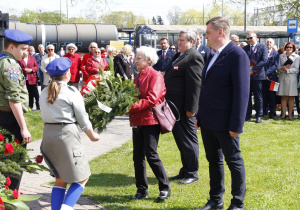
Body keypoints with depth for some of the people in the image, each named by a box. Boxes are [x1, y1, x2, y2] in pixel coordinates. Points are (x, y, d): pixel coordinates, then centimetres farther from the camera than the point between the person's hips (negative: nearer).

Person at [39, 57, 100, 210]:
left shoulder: (44, 93, 10)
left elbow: (45, 116, 11)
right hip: (66, 134, -7)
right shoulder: (71, 92, -8)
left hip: (48, 134, 7)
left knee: (60, 179, 17)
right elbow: (82, 118, -3)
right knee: (82, 177, 4)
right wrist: (92, 136, 11)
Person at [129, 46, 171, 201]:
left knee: (151, 155, -7)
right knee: (138, 156, 8)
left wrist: (133, 106, -22)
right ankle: (142, 190, 18)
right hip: (137, 121, 8)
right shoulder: (138, 77, 16)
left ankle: (165, 188, 6)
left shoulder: (155, 76, -8)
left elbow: (152, 99, -18)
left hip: (150, 120, -8)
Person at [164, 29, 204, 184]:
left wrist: (190, 108, -22)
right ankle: (185, 171, 28)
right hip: (175, 108, 10)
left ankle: (192, 173, 12)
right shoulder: (179, 56, 16)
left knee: (188, 141, 1)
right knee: (180, 140, 17)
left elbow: (195, 85, -20)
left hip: (185, 109, -10)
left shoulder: (193, 58, -14)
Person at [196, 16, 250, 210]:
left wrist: (236, 125, -21)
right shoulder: (213, 55, 13)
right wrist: (200, 116, 14)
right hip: (208, 122, 8)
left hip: (224, 123, -8)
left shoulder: (237, 55, -14)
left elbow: (242, 92, -18)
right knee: (214, 161, 17)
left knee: (234, 161, 5)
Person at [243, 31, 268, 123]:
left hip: (257, 75, -3)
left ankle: (259, 116, 10)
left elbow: (264, 60, -9)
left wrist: (253, 69, -14)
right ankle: (247, 115, 14)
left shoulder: (262, 47, 1)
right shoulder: (244, 48, 12)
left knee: (258, 97, 2)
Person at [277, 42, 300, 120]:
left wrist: (287, 70, -12)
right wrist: (283, 68, -14)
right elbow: (278, 67, 6)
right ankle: (283, 114, 4)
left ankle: (290, 114, 1)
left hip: (292, 78, -2)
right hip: (282, 78, 2)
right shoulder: (281, 56, 13)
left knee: (291, 97, -2)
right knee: (283, 97, 1)